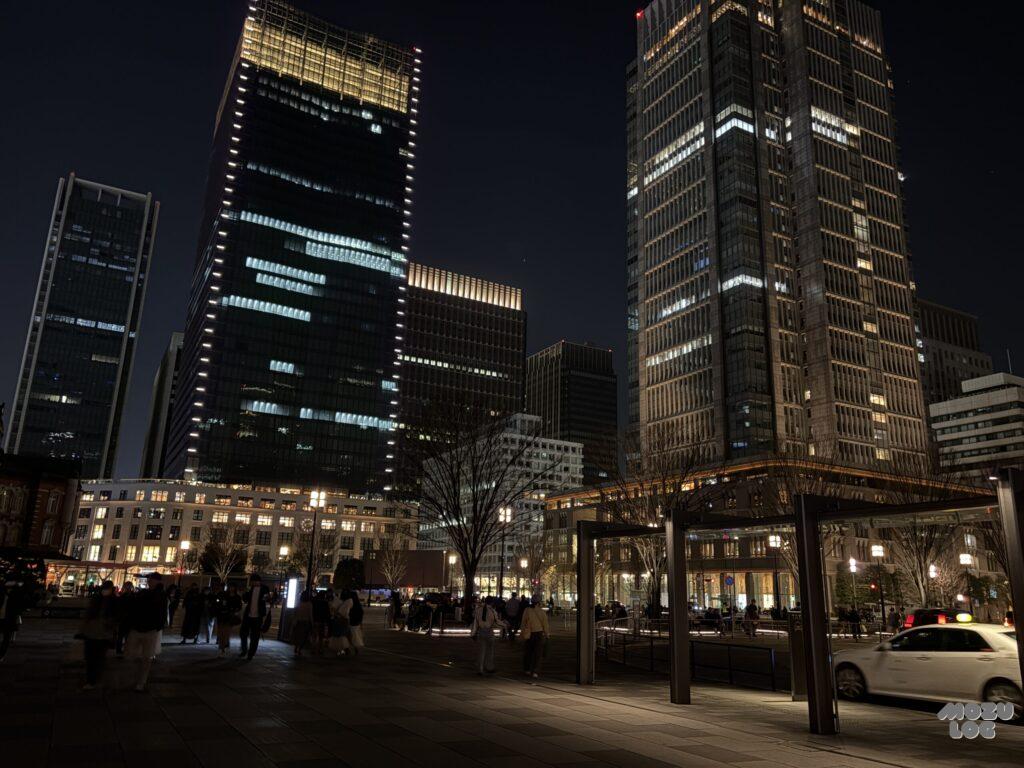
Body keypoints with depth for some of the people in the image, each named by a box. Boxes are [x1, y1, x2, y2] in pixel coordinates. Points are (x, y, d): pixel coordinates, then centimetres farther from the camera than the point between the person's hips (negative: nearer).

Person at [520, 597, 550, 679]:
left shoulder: (527, 611, -9)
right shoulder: (542, 612, -12)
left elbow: (523, 624, -1)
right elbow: (545, 625, -3)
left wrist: (523, 635, 11)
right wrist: (546, 635, 11)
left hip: (529, 635, 1)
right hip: (540, 634, -1)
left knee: (528, 652, 17)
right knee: (538, 654, 5)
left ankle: (527, 669, 26)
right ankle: (535, 672, -1)